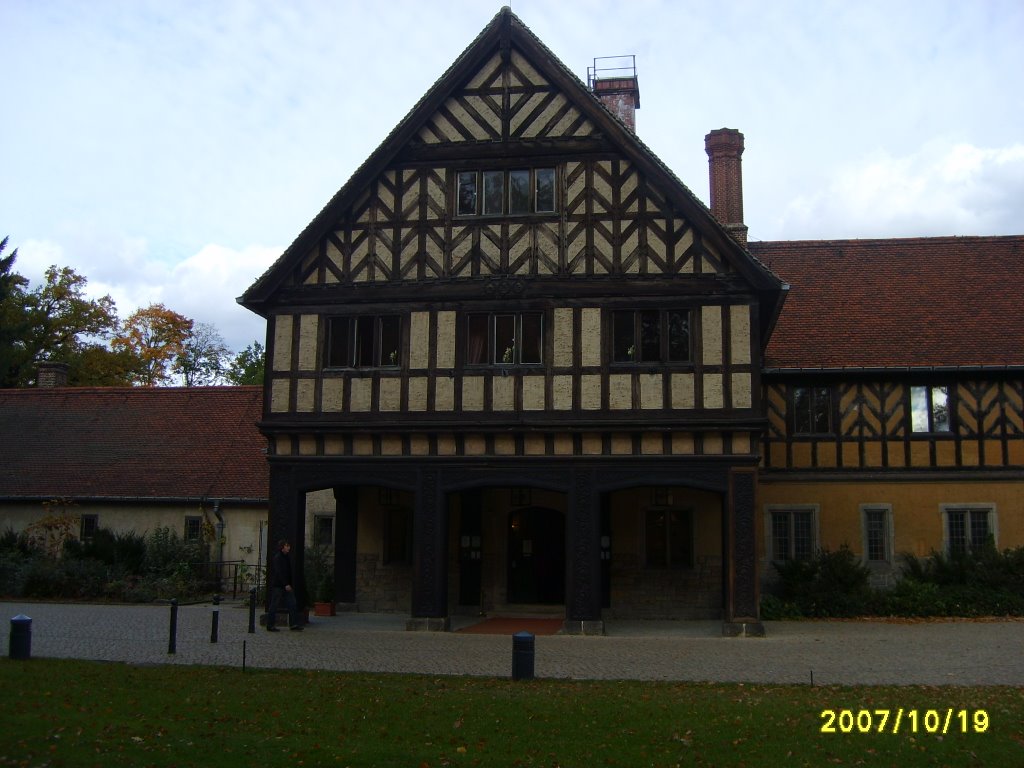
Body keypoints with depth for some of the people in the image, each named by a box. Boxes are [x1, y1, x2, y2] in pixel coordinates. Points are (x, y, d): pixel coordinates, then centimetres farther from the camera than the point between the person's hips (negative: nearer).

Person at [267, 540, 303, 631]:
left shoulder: (287, 557, 14)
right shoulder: (277, 557, -13)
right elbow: (279, 572, -20)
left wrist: (291, 584, 15)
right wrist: (286, 584, -25)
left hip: (286, 585, 9)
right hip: (278, 585, -9)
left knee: (293, 604, 2)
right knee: (274, 606, 0)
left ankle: (293, 624, 3)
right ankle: (270, 626, 8)